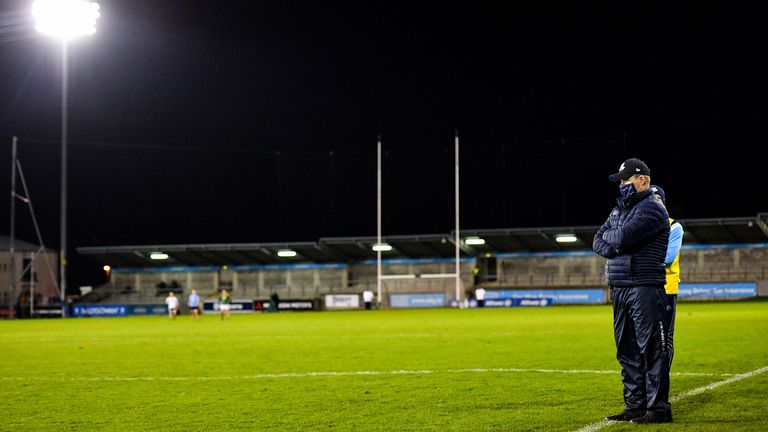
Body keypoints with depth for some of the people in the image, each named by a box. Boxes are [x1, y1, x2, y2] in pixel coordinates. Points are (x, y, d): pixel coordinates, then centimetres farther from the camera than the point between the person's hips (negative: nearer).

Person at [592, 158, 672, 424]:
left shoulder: (652, 208, -8)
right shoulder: (620, 208, 20)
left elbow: (625, 235, -21)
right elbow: (598, 242, 16)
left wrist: (609, 235, 1)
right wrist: (613, 249, -5)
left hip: (644, 288, -9)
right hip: (619, 287, 9)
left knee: (651, 349, -8)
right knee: (627, 350, 11)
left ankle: (658, 409, -6)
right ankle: (635, 406, 17)